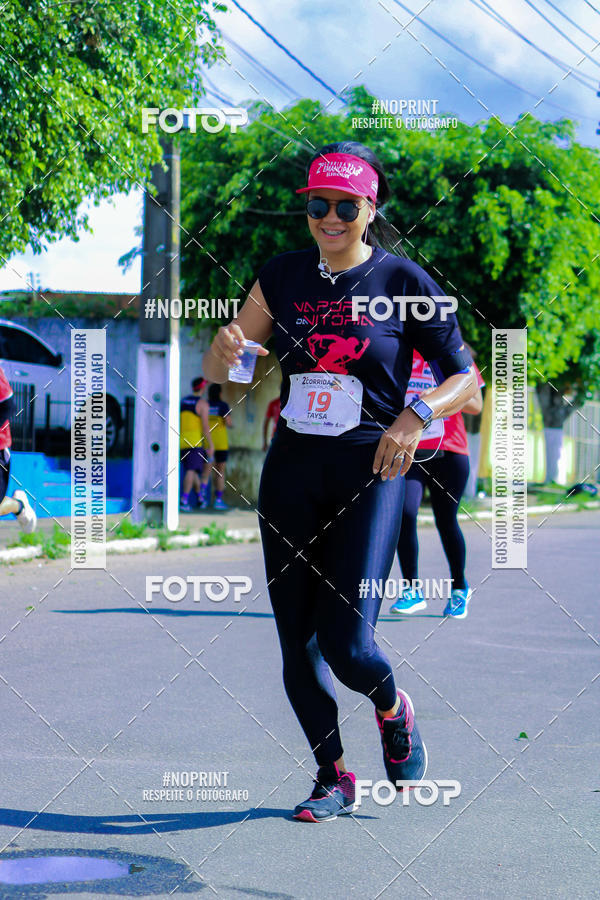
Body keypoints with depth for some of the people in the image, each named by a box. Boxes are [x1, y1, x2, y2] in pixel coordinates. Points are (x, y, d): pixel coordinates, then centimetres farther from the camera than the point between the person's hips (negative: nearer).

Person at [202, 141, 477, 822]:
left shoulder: (402, 280, -2)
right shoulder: (283, 276, 7)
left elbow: (465, 376, 2)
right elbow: (216, 374, 11)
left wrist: (417, 414, -17)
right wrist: (223, 346, -13)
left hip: (371, 467, -4)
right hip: (292, 466, 4)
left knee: (346, 643, -12)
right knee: (296, 641, 5)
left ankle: (393, 709, 23)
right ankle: (332, 776, 24)